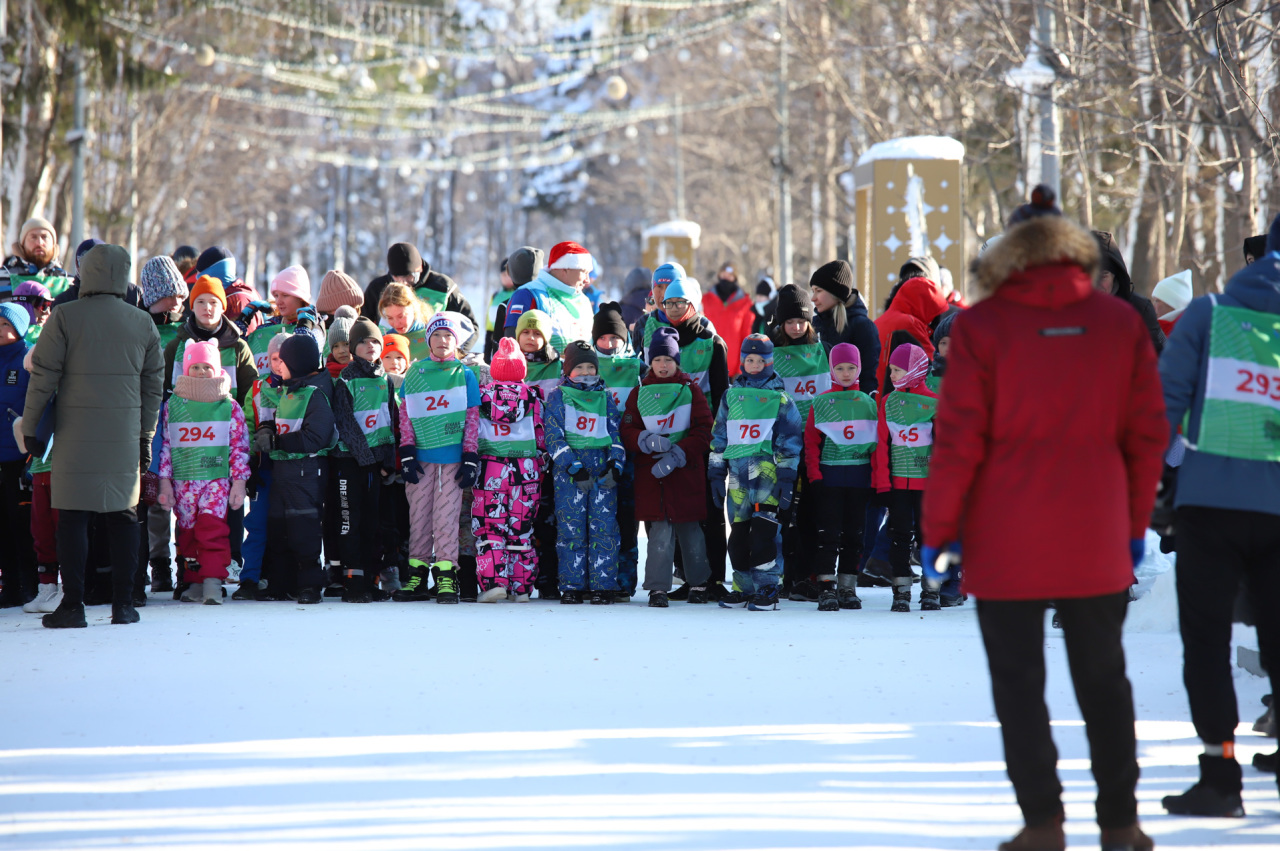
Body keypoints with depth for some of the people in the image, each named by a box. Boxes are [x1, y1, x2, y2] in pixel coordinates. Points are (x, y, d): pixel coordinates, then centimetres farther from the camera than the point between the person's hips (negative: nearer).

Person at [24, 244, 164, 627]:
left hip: (76, 433, -3)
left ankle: (73, 604, -2)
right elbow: (154, 384, 11)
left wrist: (30, 426, 3)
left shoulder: (65, 317, -6)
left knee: (73, 516, 1)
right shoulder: (143, 323, 5)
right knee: (124, 515, 9)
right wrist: (146, 435, 20)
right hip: (125, 434, 3)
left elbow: (43, 376, -5)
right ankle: (123, 603, 9)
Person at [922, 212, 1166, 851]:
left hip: (1007, 546, -3)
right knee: (1103, 680, 13)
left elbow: (959, 439, -9)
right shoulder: (1120, 322, 3)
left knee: (1018, 682, 5)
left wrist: (938, 530, -2)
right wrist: (1136, 523, 14)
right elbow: (1147, 432, 5)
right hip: (1097, 545, 3)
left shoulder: (982, 326, -5)